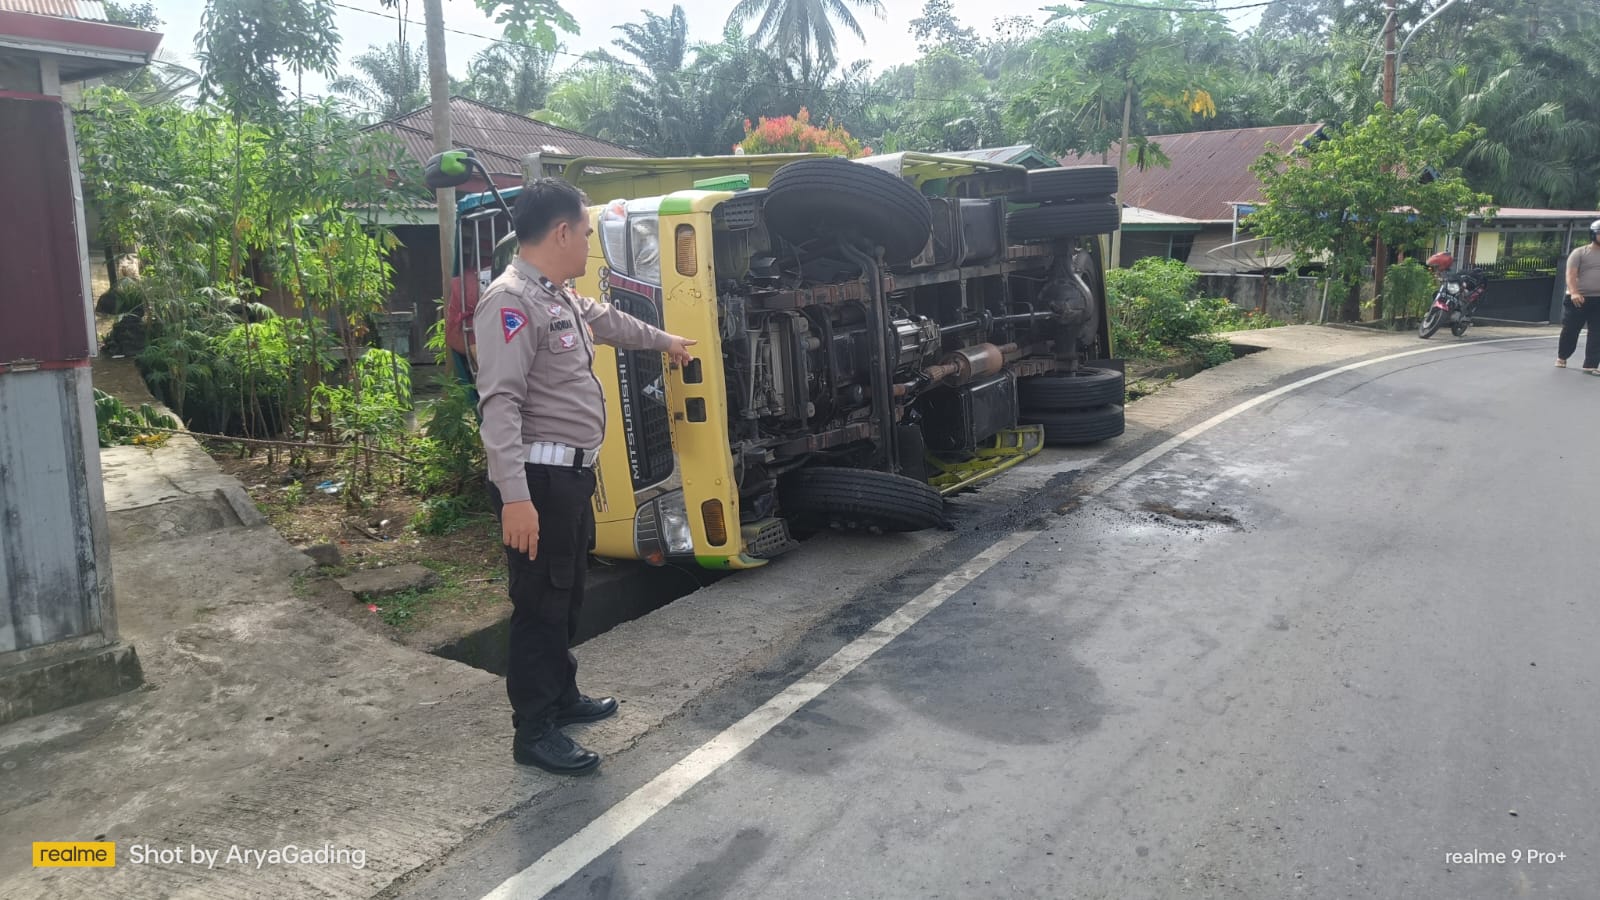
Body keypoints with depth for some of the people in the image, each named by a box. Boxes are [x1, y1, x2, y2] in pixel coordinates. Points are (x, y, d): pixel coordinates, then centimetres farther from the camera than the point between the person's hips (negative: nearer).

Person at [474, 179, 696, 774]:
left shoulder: (561, 298, 14)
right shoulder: (512, 300, -18)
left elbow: (607, 320, 36)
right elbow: (500, 401, -26)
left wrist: (665, 341, 51)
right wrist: (515, 495, -32)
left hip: (572, 475, 10)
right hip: (539, 479, -10)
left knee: (567, 595, 21)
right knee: (540, 605, -1)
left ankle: (562, 697, 37)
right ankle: (533, 733, 10)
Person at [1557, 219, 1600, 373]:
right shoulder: (1579, 253, -2)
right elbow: (1571, 275, -12)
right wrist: (1574, 293, -27)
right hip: (1578, 300, -3)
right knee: (1570, 331, 8)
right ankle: (1561, 357, 29)